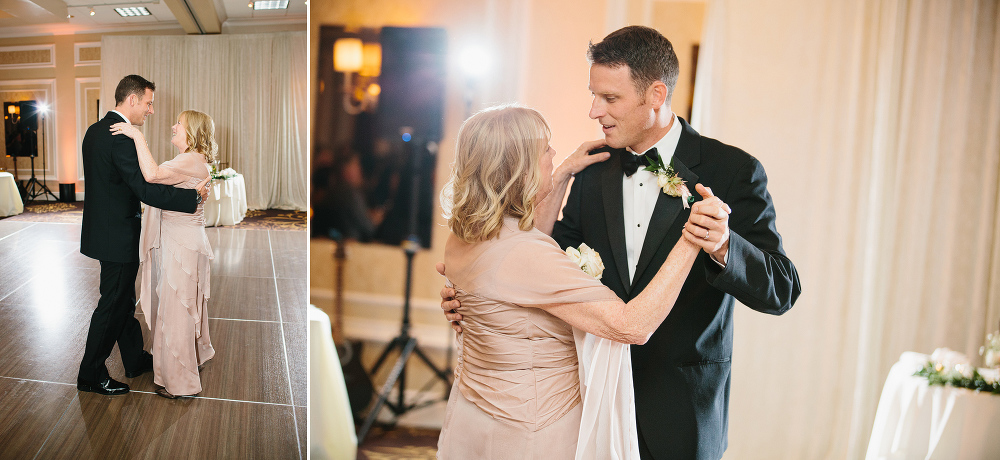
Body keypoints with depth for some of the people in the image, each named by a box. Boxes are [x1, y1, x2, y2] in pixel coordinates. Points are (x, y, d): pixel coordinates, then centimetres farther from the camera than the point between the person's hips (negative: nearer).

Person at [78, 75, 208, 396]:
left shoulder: (95, 130, 9)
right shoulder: (122, 137, -23)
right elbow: (147, 190, -28)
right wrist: (194, 196, -22)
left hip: (102, 226, 10)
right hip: (117, 236, -10)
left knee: (123, 300, 20)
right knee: (112, 305, 4)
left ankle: (136, 360, 34)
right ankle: (91, 375, 17)